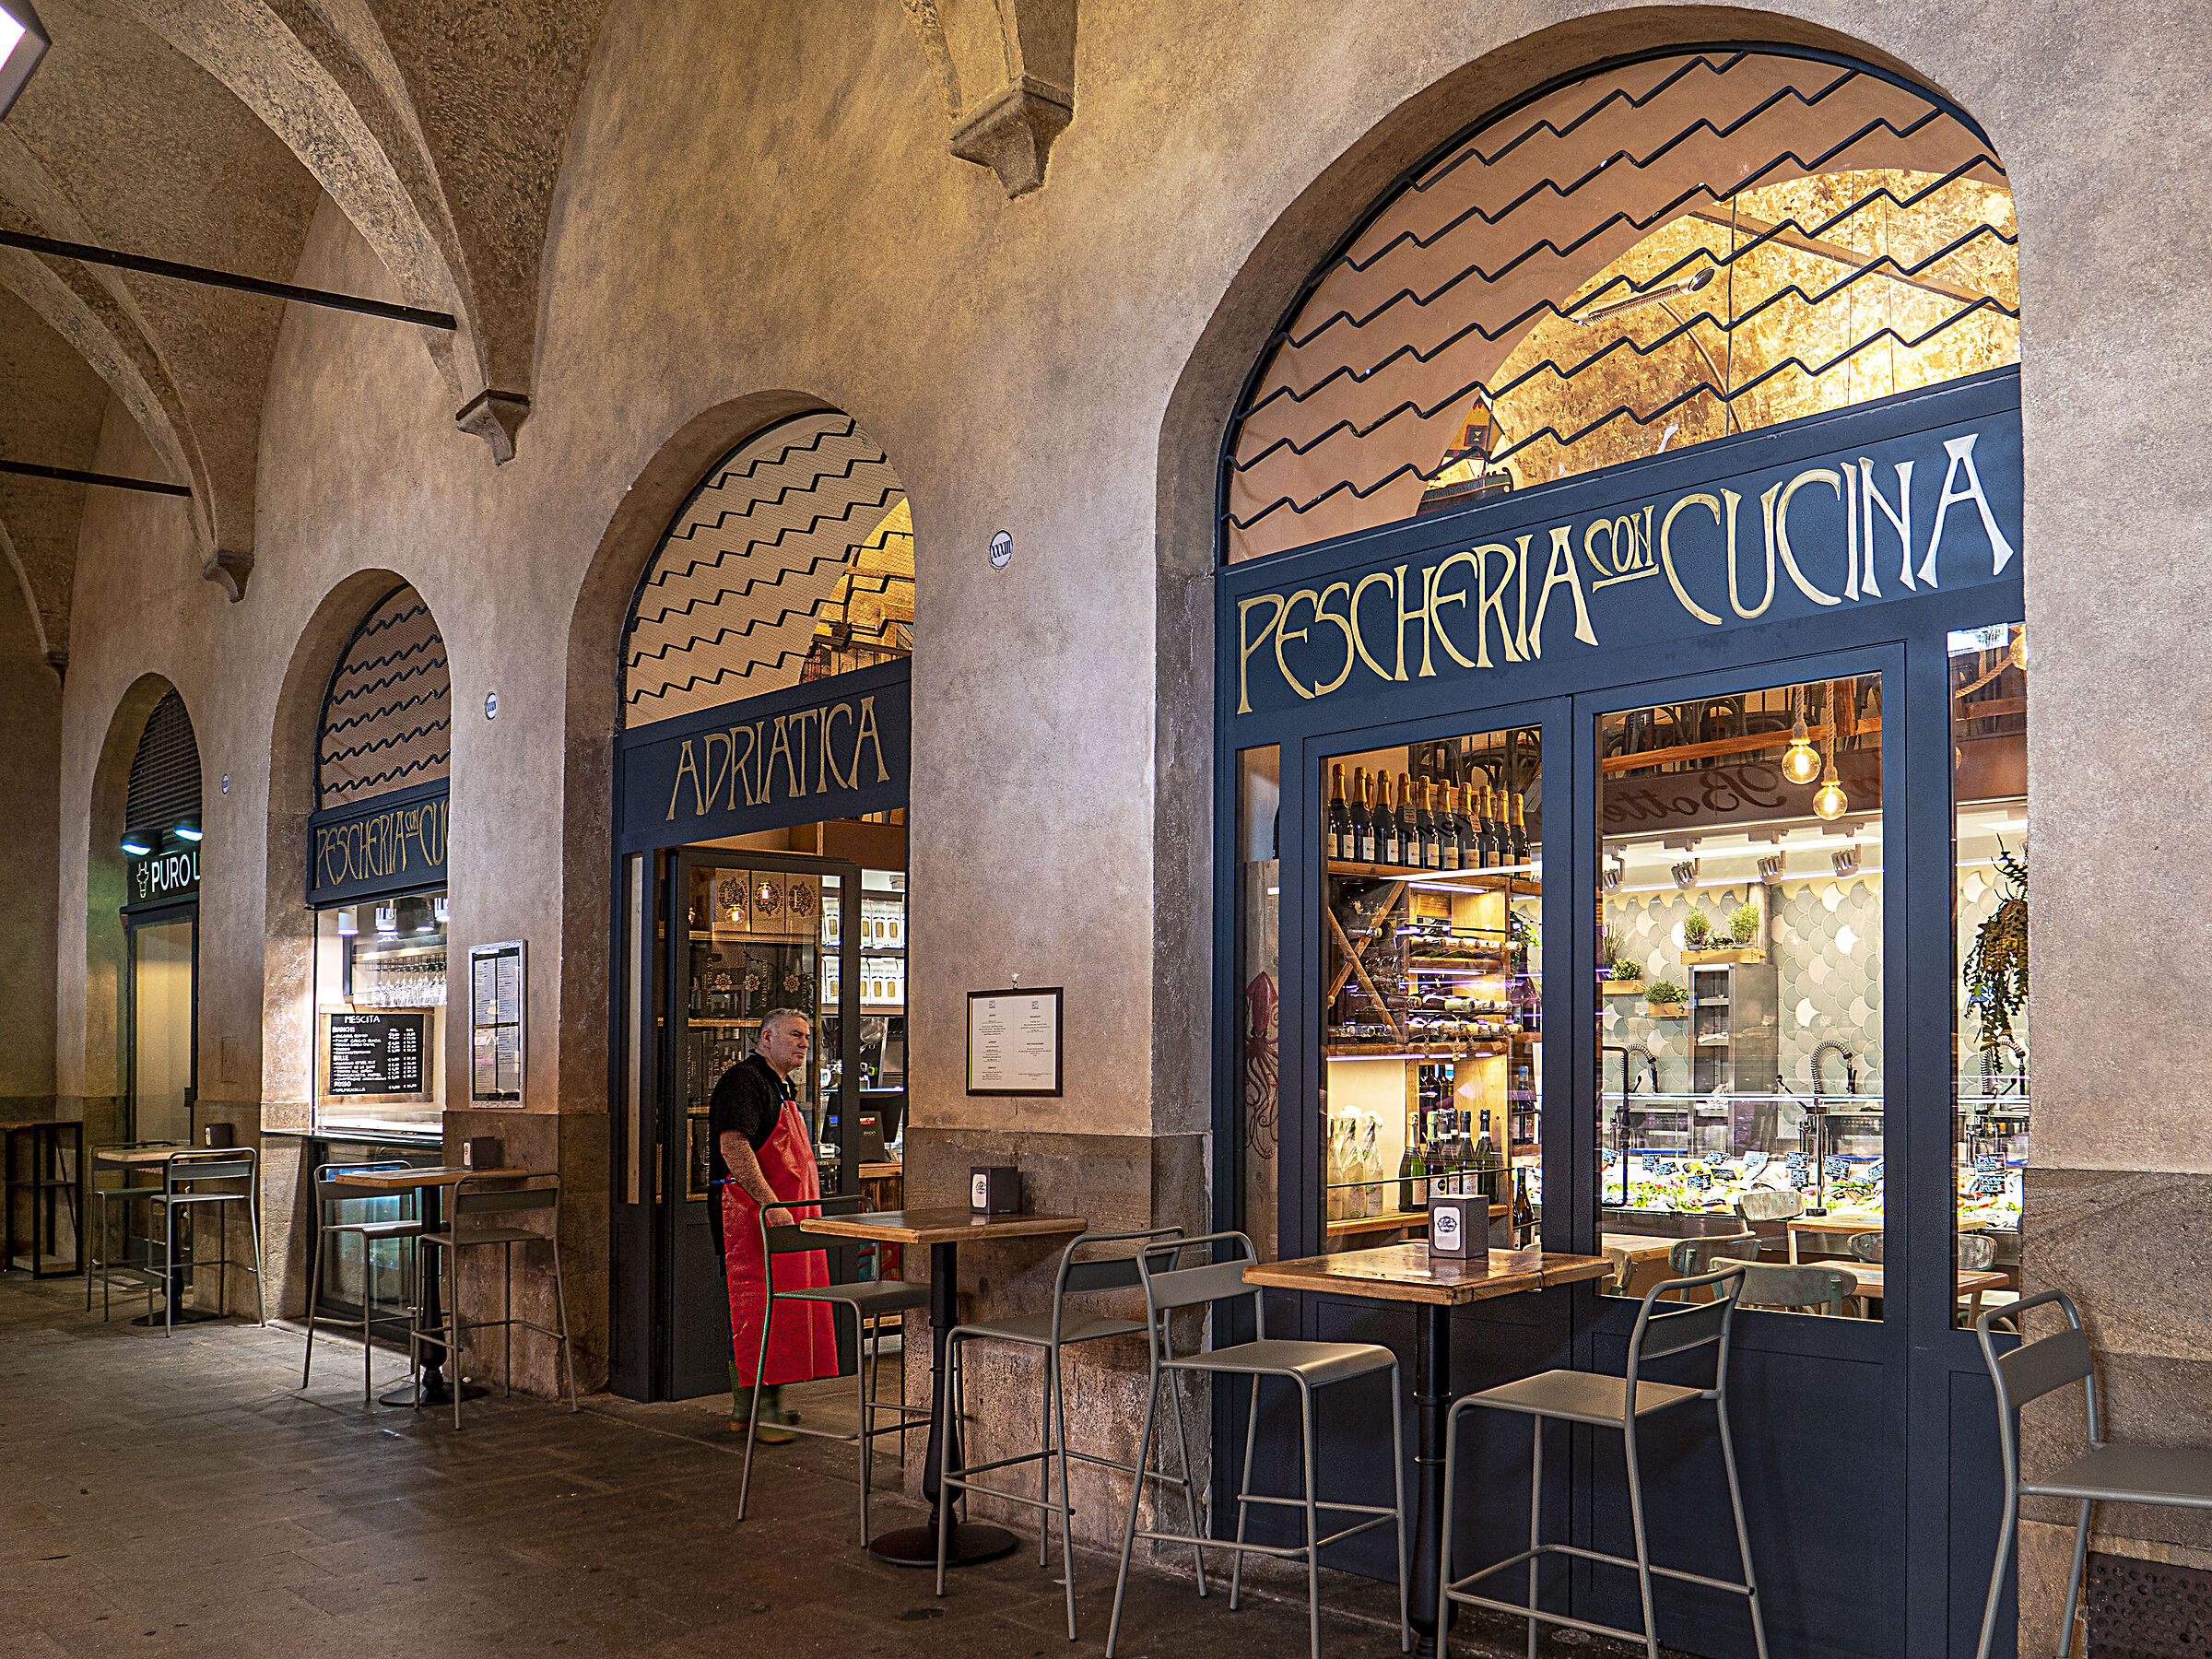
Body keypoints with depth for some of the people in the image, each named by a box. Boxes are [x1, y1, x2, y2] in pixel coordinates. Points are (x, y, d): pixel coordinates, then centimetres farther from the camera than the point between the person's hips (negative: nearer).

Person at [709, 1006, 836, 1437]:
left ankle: (747, 1407, 20)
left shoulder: (779, 1087, 22)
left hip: (784, 1213, 10)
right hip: (755, 1213, -10)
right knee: (760, 1308, -9)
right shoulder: (744, 1080, -11)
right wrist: (770, 1204, -28)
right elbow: (732, 1146, -23)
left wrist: (804, 1209, 24)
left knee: (779, 1310, 12)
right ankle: (753, 1410, -5)